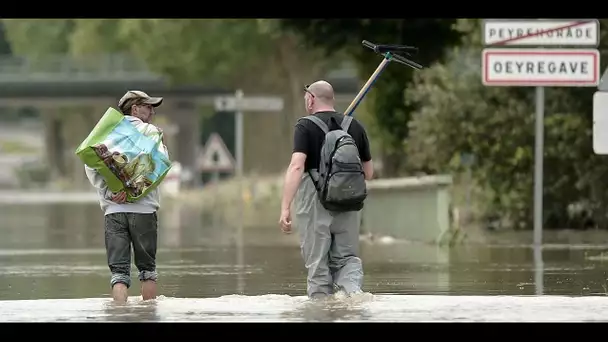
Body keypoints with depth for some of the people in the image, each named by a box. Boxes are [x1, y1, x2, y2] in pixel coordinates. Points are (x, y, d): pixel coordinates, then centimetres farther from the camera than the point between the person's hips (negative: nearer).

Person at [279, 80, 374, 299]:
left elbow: (296, 166, -18)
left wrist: (285, 207, -23)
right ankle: (353, 290, -14)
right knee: (347, 256, 12)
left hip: (314, 200, -4)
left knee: (317, 261, 5)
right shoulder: (355, 126, 9)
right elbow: (369, 173, 13)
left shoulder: (306, 126, -5)